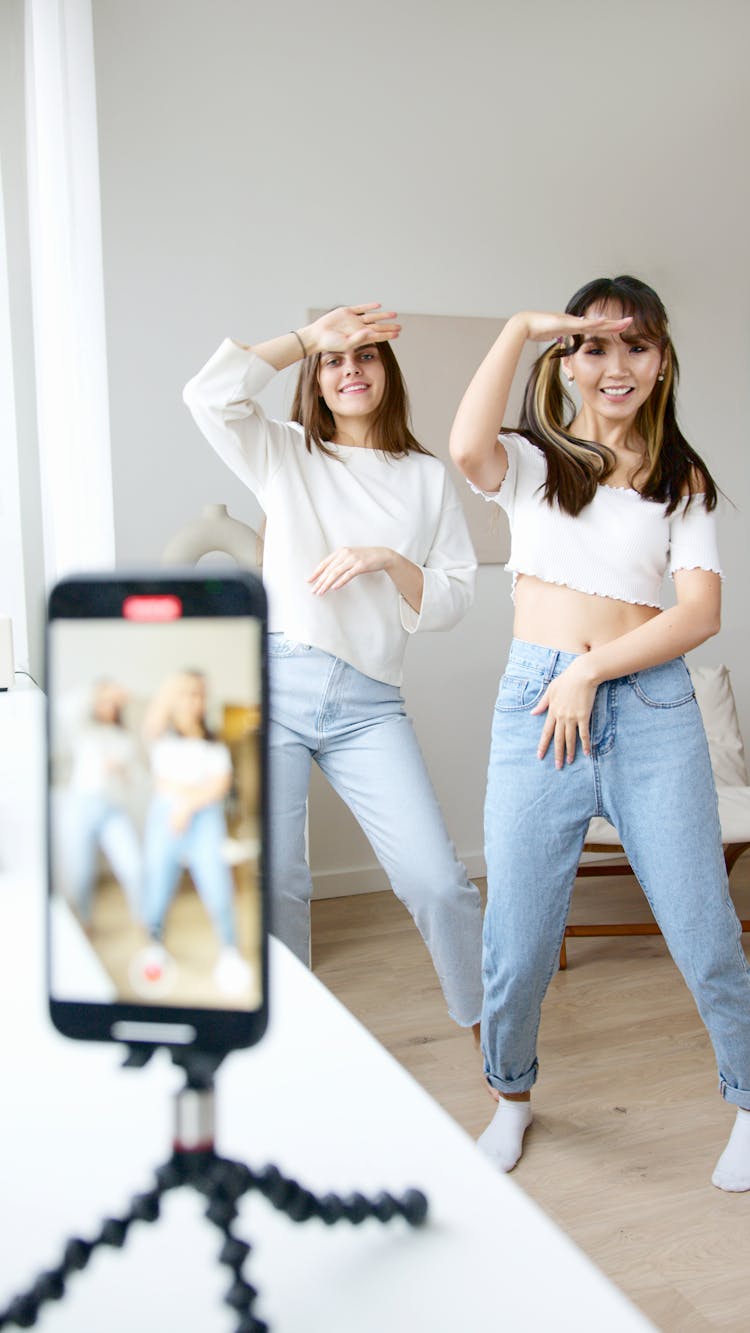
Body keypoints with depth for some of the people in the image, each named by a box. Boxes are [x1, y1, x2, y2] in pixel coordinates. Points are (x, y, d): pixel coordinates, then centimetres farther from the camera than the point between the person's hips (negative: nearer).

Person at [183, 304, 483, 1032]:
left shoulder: (426, 477, 15)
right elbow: (209, 393, -6)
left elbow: (452, 600, 9)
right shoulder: (286, 455, 13)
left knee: (437, 882, -7)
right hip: (275, 684, 0)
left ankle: (491, 1030, 15)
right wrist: (308, 335, -1)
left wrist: (388, 560, -8)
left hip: (369, 704, 1)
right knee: (270, 885, 1)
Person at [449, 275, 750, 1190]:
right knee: (518, 940, 6)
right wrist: (521, 327, -8)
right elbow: (467, 448, -17)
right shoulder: (531, 462, 9)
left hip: (652, 708, 1)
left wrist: (589, 671, -10)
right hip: (534, 702, 0)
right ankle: (510, 1095, 34)